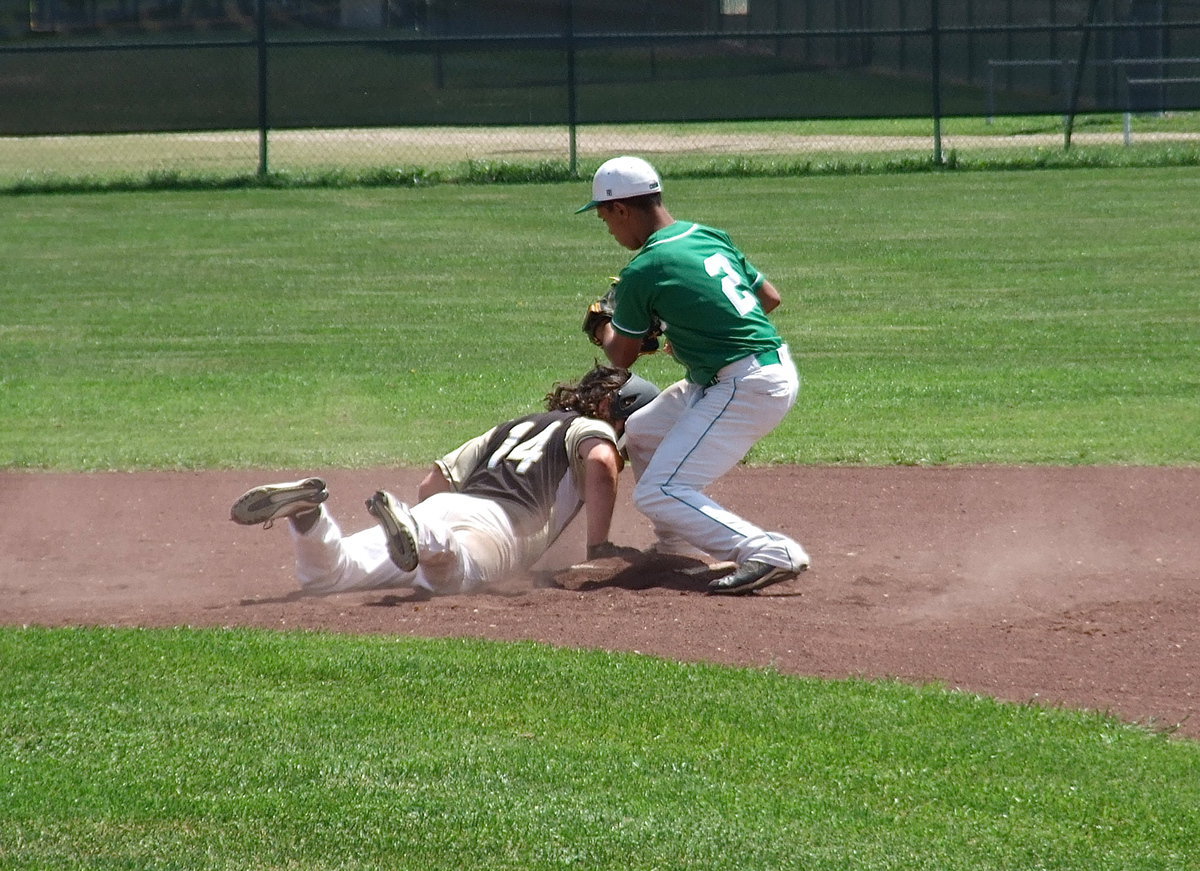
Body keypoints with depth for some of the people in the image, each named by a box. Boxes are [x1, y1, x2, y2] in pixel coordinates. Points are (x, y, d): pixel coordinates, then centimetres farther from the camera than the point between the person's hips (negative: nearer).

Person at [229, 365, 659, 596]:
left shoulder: (516, 426, 39)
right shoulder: (590, 428, 19)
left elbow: (433, 482, 35)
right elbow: (601, 463, -7)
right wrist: (598, 548, -4)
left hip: (440, 508, 6)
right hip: (495, 525, -6)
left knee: (324, 576, -9)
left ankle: (307, 511, -33)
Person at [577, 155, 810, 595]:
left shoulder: (642, 272, -12)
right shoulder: (711, 237, 11)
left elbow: (622, 357, 2)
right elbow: (770, 297, 20)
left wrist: (605, 334, 25)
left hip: (745, 389, -10)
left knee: (658, 494, -12)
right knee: (641, 432, 25)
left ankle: (769, 553, -25)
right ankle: (673, 542, 36)